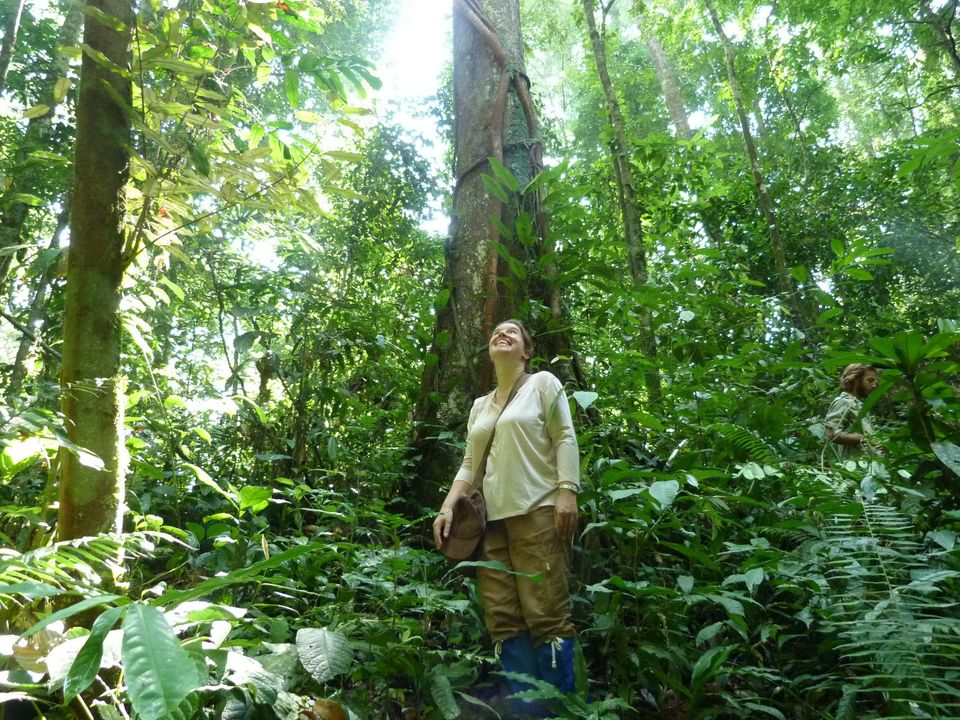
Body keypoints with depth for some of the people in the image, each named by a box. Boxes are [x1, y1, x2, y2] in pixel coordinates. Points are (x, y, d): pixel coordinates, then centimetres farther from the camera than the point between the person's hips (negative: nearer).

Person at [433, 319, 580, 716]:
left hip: (537, 511, -6)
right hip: (491, 519, 6)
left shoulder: (543, 383, 10)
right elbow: (470, 464, 22)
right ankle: (526, 709, 4)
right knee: (503, 620, -1)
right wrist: (448, 506, 8)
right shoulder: (480, 405, 25)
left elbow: (565, 439, -1)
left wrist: (567, 492, -13)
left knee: (546, 616, -10)